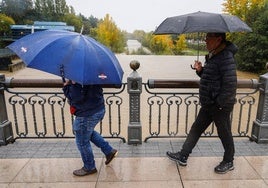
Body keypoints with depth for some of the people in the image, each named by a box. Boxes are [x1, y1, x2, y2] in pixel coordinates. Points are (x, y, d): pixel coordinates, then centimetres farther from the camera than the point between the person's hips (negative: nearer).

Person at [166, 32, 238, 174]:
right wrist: (200, 70, 0)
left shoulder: (226, 57, -20)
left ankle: (228, 162, 33)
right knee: (196, 129, 14)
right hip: (208, 104, 10)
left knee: (224, 134, 10)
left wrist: (220, 103, -21)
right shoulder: (213, 55, 10)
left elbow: (230, 84, -24)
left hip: (220, 106, -9)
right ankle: (183, 156, 26)